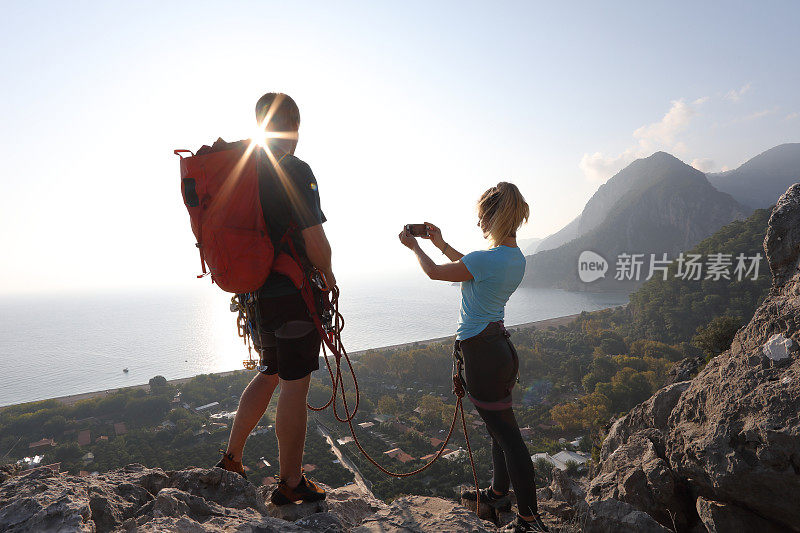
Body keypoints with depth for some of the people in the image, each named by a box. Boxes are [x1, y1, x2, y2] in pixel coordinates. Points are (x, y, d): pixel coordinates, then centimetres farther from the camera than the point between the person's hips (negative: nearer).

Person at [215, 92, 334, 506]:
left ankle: (231, 457, 32)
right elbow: (315, 242, -19)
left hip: (255, 294, 8)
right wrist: (328, 278, 0)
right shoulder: (294, 170, -15)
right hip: (294, 294, -7)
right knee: (294, 387, 4)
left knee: (269, 374, 24)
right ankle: (291, 483, 18)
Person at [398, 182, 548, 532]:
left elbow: (435, 272, -7)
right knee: (500, 429, 22)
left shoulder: (487, 259, -22)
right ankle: (498, 493, 40)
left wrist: (414, 246, 11)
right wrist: (442, 244, 27)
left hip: (481, 352, -9)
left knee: (507, 435, -1)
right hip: (499, 344, 9)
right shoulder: (517, 258, 5)